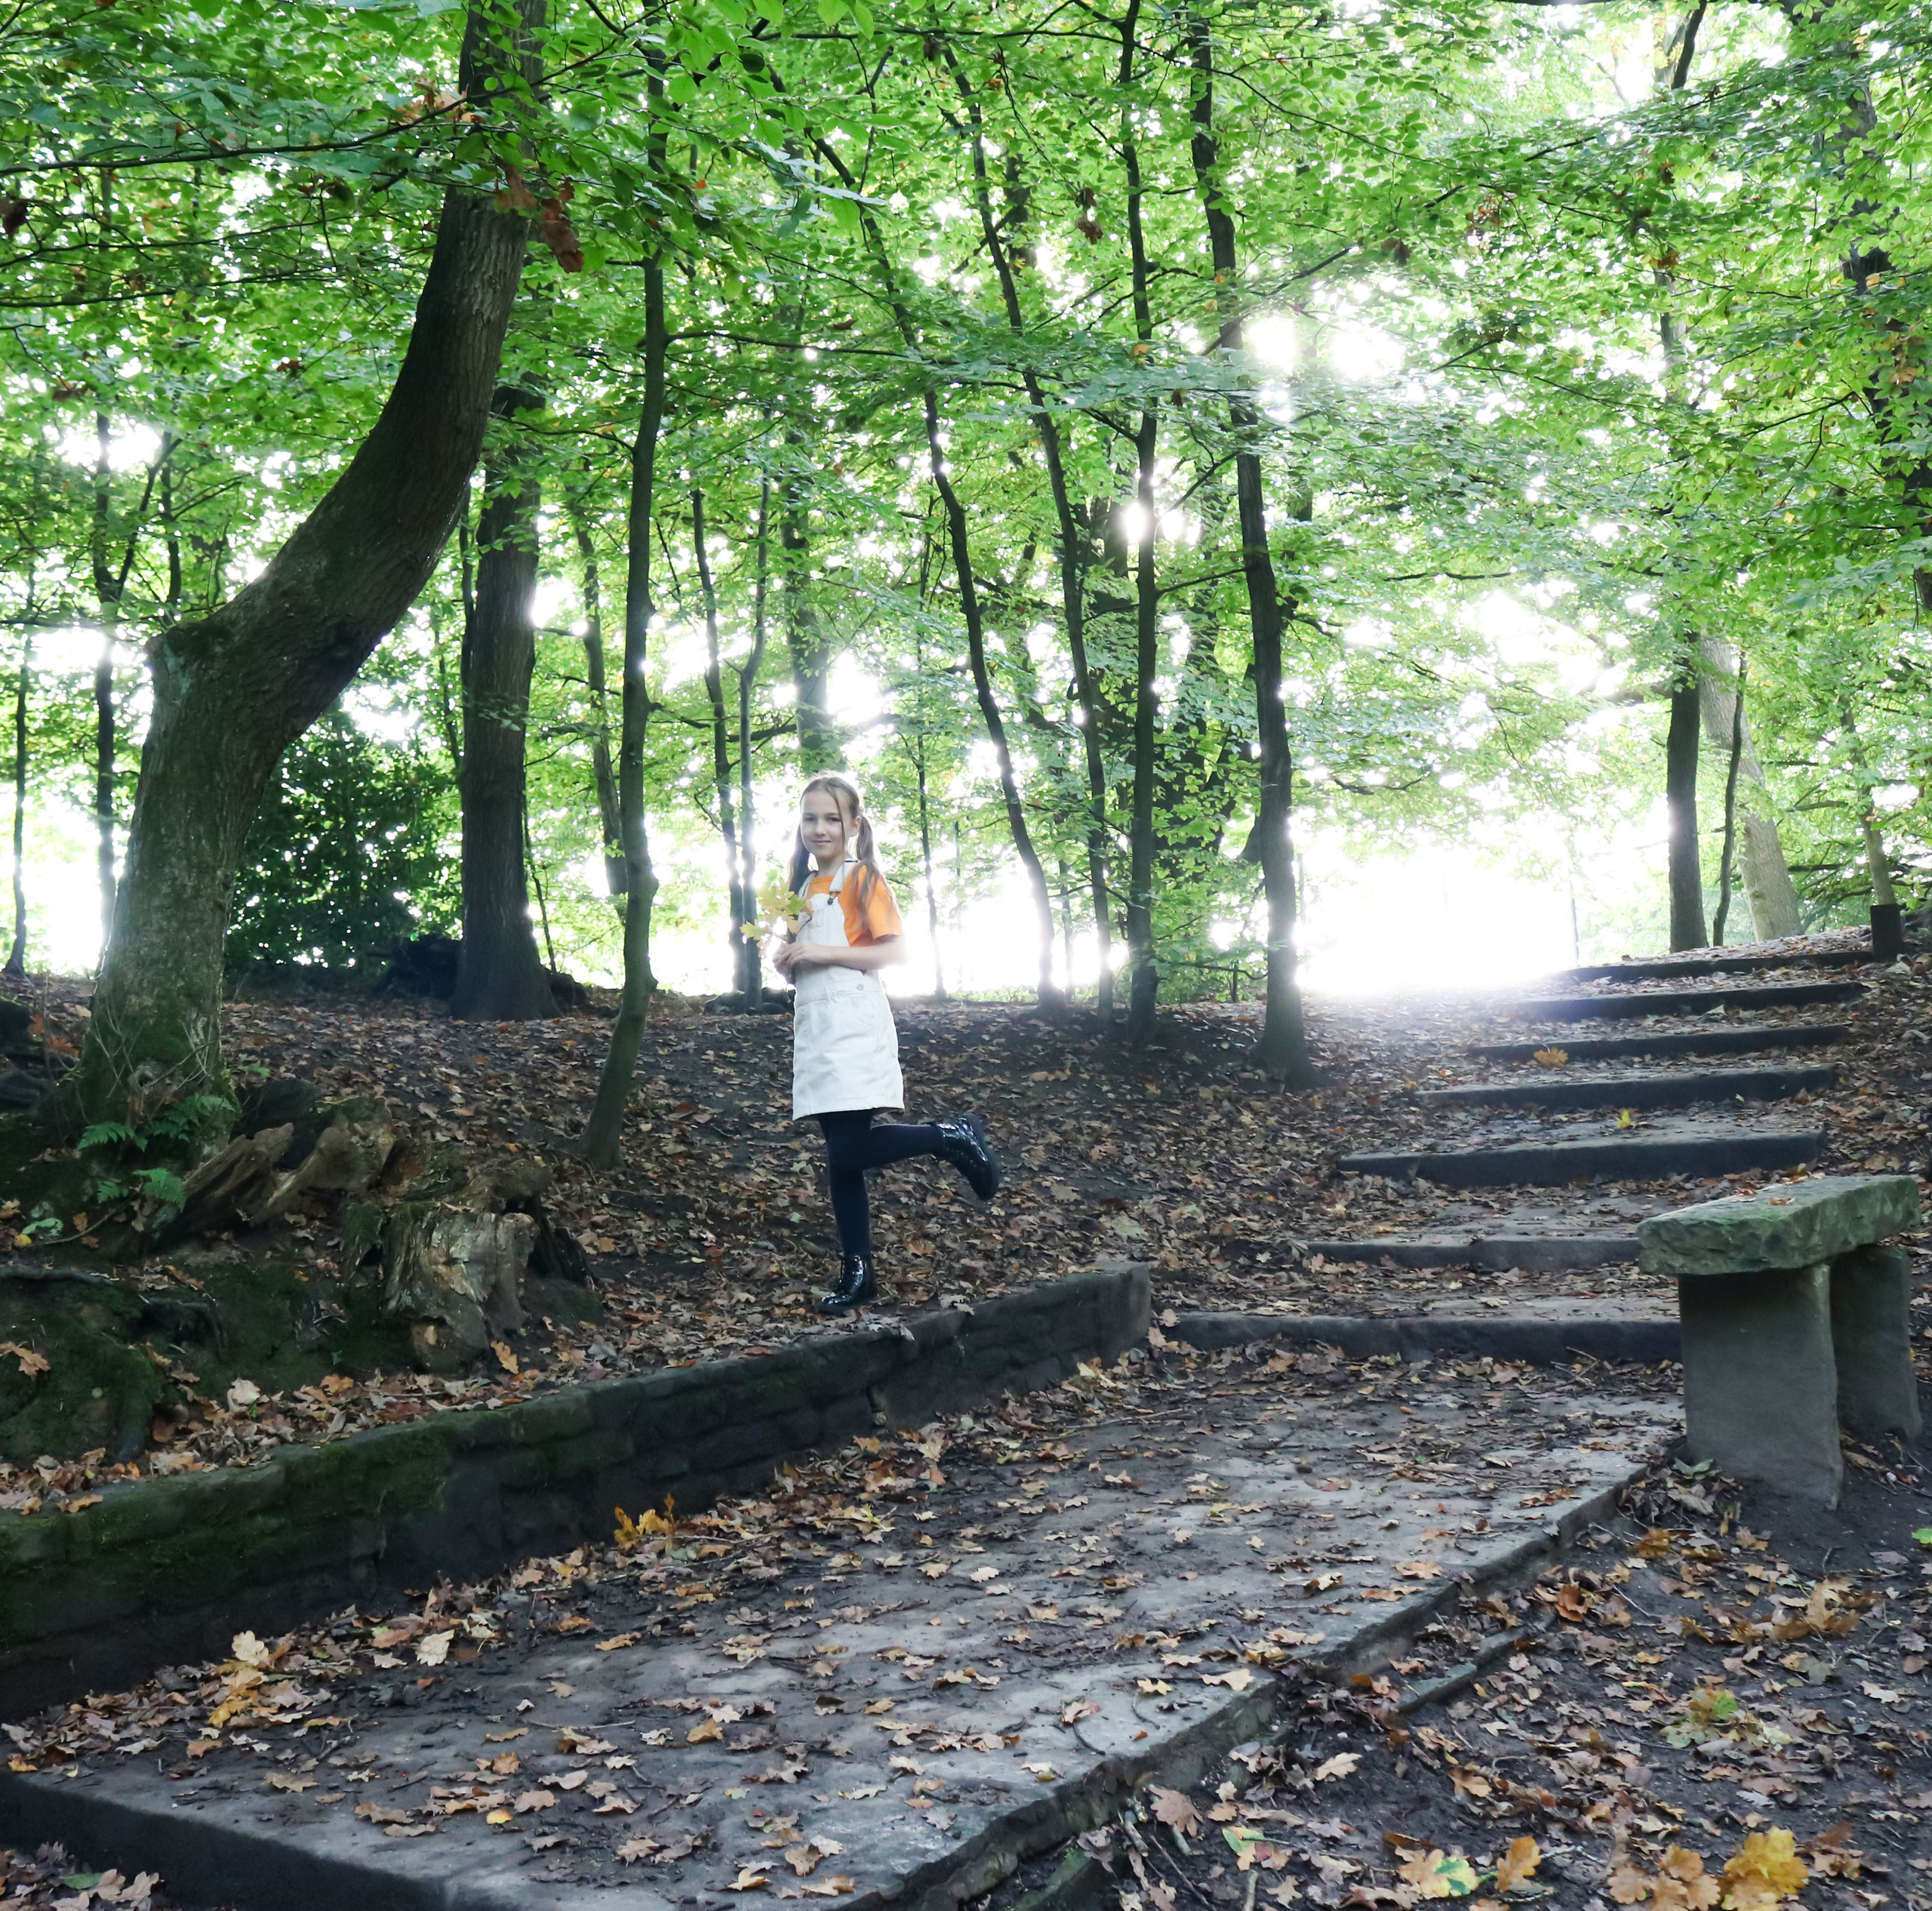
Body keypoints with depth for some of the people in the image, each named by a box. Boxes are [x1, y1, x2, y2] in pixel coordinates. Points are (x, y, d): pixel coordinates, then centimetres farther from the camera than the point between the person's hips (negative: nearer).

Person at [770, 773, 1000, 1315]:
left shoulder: (862, 878, -3)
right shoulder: (804, 888, 19)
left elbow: (896, 950, -13)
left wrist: (822, 952, -16)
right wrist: (787, 963, 5)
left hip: (854, 1028, -7)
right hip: (813, 1027, 7)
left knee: (847, 1152, -16)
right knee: (840, 1156, 6)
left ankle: (952, 1137, 3)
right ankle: (858, 1273, 12)